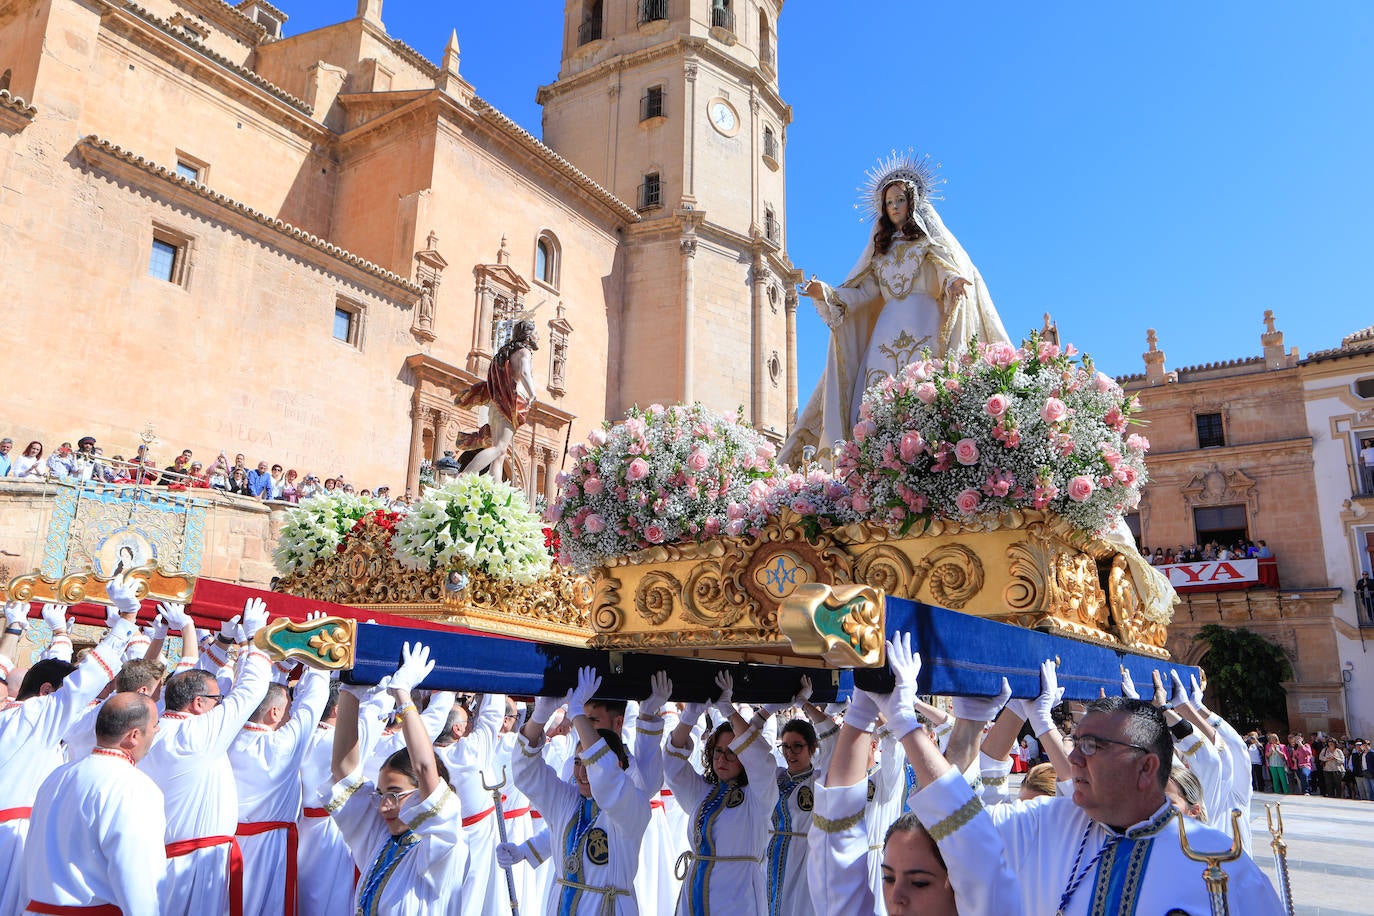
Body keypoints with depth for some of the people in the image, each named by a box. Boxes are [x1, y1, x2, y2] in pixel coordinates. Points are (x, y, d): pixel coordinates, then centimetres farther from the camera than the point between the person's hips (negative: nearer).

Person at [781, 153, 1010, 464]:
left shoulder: (933, 240, 17)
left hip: (926, 324, -3)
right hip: (887, 328, 4)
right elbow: (861, 293, 16)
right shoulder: (881, 249, 28)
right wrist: (827, 294, -1)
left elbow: (953, 272, 1)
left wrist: (953, 281, -24)